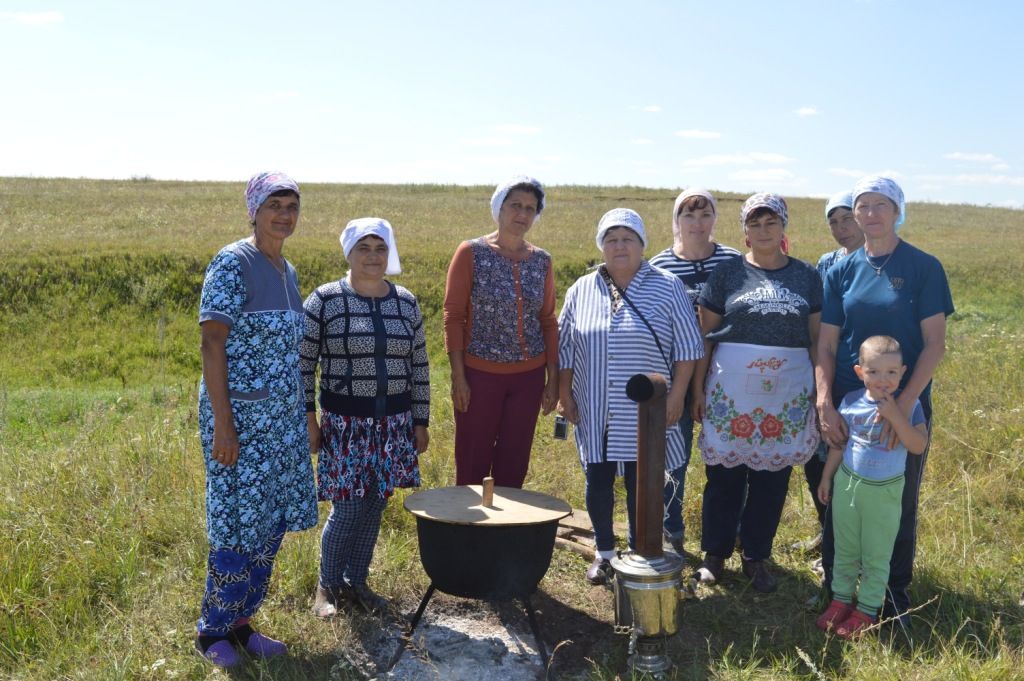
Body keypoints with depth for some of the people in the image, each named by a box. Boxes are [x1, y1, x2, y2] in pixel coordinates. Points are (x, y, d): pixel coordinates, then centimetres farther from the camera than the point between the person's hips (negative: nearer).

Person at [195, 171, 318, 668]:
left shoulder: (287, 270, 12)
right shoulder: (233, 264, -12)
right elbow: (211, 343, -16)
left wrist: (303, 416, 16)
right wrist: (222, 422, -20)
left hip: (283, 418, 8)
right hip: (240, 416, -8)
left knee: (272, 522, 12)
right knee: (237, 525, 0)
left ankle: (241, 623, 27)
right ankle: (212, 631, 20)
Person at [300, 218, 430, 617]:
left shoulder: (406, 303, 6)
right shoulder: (324, 300, -6)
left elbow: (419, 367, 10)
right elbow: (303, 363, -3)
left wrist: (421, 422, 9)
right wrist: (308, 418, -7)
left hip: (394, 421, 4)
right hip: (344, 422, -4)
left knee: (375, 506, 10)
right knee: (348, 507, -3)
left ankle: (356, 581, 28)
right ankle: (328, 585, 19)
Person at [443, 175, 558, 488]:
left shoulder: (541, 260, 6)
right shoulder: (471, 252, -5)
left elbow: (548, 321, 9)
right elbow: (453, 316, -6)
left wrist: (553, 379, 6)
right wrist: (458, 376, -11)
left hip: (528, 376, 3)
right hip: (480, 374, -3)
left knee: (514, 465, 11)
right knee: (473, 465, 5)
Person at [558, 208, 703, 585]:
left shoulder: (667, 287, -1)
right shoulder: (581, 290, 6)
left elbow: (687, 347, -2)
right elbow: (565, 348, 10)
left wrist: (676, 395, -7)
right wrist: (564, 393, 5)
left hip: (644, 413, -2)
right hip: (594, 412, 3)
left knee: (640, 486, 4)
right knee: (598, 483, 9)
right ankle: (604, 552, 27)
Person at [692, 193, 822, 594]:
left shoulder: (806, 276, 6)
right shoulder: (726, 273, 1)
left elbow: (819, 338, 7)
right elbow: (705, 336, 2)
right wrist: (698, 390, -1)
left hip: (788, 395, 1)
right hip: (729, 393, -1)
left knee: (771, 478, 8)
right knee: (724, 475, 6)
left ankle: (756, 557, 24)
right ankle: (715, 553, 23)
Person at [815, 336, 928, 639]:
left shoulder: (908, 404, -12)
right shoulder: (851, 401, -5)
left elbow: (919, 445, -21)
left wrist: (894, 415, -29)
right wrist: (826, 478, 10)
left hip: (885, 492, -3)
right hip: (847, 484, 3)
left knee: (876, 556, 9)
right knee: (845, 550, 16)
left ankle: (866, 611, 21)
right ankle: (840, 600, 30)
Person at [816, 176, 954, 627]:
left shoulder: (924, 268, -4)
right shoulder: (841, 271, 3)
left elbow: (935, 343, -9)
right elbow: (826, 344, 1)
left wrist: (905, 403, -20)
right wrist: (824, 404, -12)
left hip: (906, 405, -2)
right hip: (847, 404, 2)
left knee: (900, 501, 9)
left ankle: (896, 591, 27)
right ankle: (834, 586, 26)